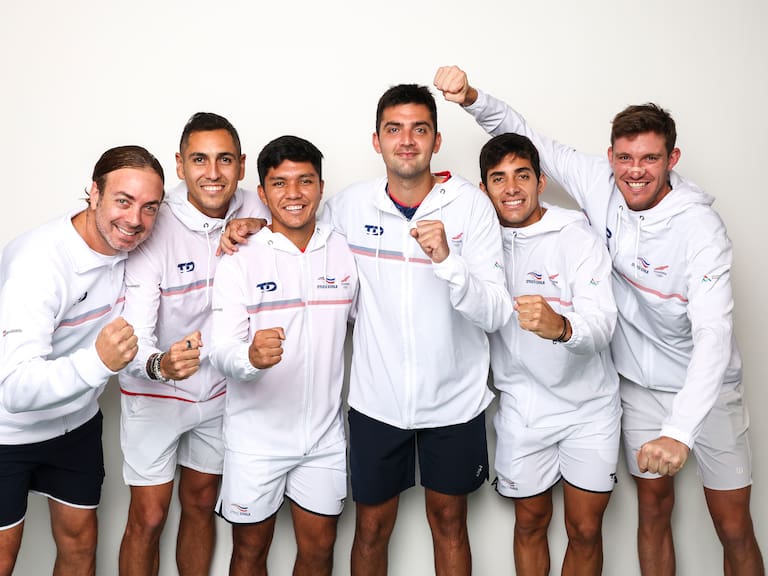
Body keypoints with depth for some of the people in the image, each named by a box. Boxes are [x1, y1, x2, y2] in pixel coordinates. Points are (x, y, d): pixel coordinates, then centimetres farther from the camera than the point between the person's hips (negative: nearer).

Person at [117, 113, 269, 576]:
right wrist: (160, 364, -51)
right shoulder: (153, 230, -23)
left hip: (220, 390, 4)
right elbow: (134, 334, -28)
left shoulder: (252, 211, -10)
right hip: (156, 396, -4)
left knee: (201, 503, 18)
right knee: (149, 518, 3)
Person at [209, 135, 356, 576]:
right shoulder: (240, 261, -10)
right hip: (257, 435, -2)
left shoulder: (346, 252, -1)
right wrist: (251, 357, -39)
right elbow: (222, 351, -17)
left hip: (325, 432, 2)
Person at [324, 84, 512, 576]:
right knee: (372, 528, 15)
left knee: (449, 521, 19)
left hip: (454, 399, 0)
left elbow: (497, 314, -16)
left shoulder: (471, 205, -11)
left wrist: (447, 260, -32)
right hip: (377, 399, 1)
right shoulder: (351, 204, -6)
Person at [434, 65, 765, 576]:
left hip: (707, 385, -3)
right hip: (641, 383, 3)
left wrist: (679, 432, -47)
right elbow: (524, 137, -4)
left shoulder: (700, 226, -25)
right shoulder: (598, 184, -12)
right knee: (654, 509, 14)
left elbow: (714, 331, -36)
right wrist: (472, 98, -22)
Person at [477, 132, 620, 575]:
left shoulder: (577, 237, -12)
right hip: (522, 405, 2)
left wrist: (560, 326, -47)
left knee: (586, 530, 7)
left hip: (588, 403, -2)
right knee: (530, 522, 14)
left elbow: (602, 324, -24)